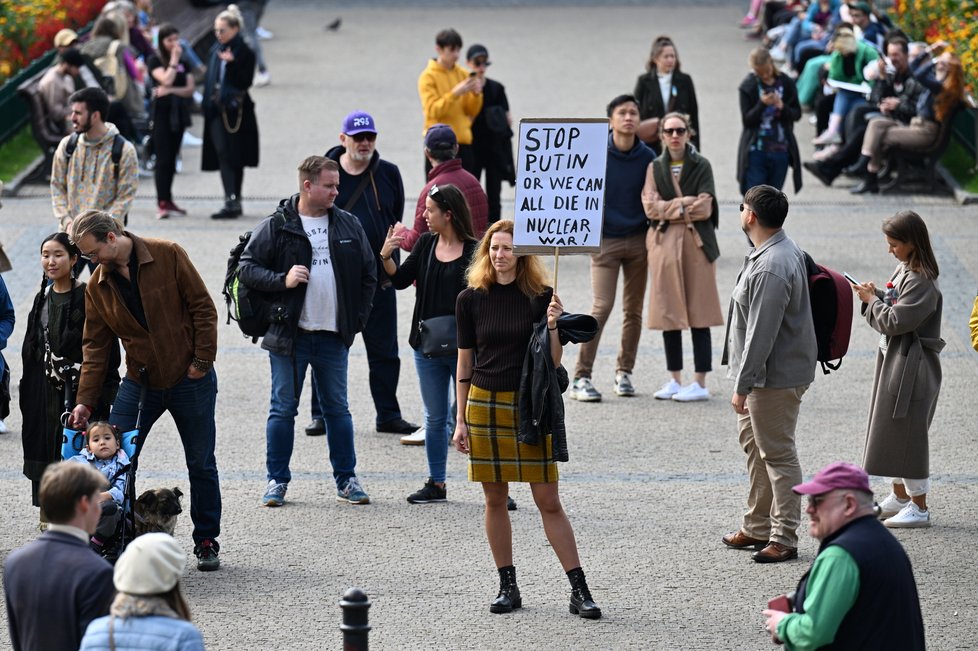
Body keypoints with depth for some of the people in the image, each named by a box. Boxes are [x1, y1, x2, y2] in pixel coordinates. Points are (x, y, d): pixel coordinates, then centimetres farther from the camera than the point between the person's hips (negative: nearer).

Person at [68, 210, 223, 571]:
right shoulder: (97, 287, 0)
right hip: (139, 383, 3)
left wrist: (202, 360, -14)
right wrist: (84, 401, -3)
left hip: (189, 378, -3)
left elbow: (202, 307, -9)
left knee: (201, 465, 7)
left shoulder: (167, 255, -12)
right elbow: (95, 347, 3)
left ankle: (206, 542, 20)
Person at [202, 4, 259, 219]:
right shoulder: (216, 50, 10)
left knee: (234, 157, -1)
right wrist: (208, 107, 11)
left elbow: (246, 81, -14)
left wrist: (231, 63, -27)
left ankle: (234, 202, 2)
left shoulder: (244, 52, -6)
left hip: (235, 111, -5)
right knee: (223, 154, -1)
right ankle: (232, 201, 1)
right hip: (217, 111, 5)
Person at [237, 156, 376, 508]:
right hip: (289, 334, -3)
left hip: (334, 336, 3)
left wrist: (357, 318, 6)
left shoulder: (349, 226, 7)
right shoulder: (276, 226, -4)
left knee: (337, 409, 9)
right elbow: (247, 266, -4)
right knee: (283, 409, 3)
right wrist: (282, 280, -18)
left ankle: (346, 479, 17)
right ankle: (277, 479, 12)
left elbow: (368, 274, 14)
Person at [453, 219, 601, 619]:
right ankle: (507, 587, 16)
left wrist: (553, 327, -19)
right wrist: (460, 420, 5)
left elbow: (553, 363, -1)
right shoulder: (472, 299, 2)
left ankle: (579, 590, 0)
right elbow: (465, 363, 7)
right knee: (495, 499, 6)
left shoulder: (540, 298, -2)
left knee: (548, 501, -3)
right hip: (485, 405, 2)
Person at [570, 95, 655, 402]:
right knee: (601, 307, -11)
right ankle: (581, 377, -9)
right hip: (606, 240, -3)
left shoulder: (647, 157, 1)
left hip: (639, 240, 3)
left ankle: (624, 372, 18)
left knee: (633, 310, 7)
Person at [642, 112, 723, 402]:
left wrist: (668, 207, -5)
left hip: (696, 244, -3)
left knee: (698, 315, -4)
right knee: (669, 313, 5)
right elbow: (650, 207, -1)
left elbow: (704, 209, -7)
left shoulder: (701, 166, 3)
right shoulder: (655, 167, 11)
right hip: (664, 244, 3)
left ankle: (700, 383, -3)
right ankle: (674, 379, 14)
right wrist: (686, 203, -7)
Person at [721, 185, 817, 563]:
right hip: (762, 372, 11)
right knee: (754, 445, 20)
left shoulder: (771, 268, -26)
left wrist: (743, 385, -21)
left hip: (776, 376, -11)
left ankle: (784, 538, 4)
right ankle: (758, 527, 32)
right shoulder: (784, 251, 8)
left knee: (778, 454, -3)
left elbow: (761, 333, -26)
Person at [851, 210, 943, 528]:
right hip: (894, 359, 10)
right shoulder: (904, 269, 8)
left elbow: (895, 321, -24)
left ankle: (919, 507, 4)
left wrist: (872, 302, -11)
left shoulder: (921, 282, -21)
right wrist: (876, 295, -1)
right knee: (891, 430, 17)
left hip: (911, 367, -10)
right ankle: (900, 497, 28)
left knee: (907, 433, -4)